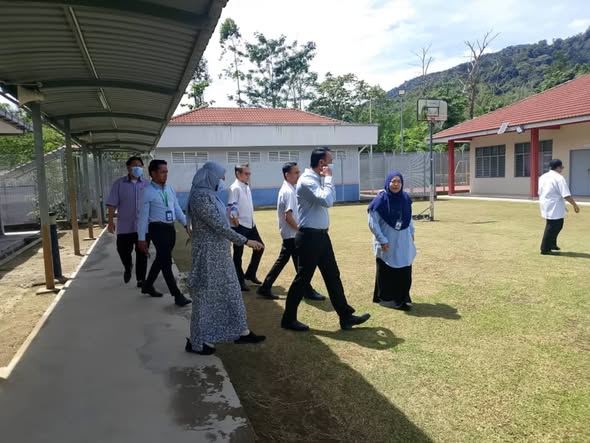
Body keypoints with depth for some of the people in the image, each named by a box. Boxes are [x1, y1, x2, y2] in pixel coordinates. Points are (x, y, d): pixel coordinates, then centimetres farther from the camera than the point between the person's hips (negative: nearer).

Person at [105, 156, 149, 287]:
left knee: (142, 254, 2)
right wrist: (111, 221, -7)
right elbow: (112, 203, -1)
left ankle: (141, 279, 13)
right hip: (125, 226, 0)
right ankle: (128, 267, 38)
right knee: (123, 251, 6)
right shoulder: (119, 183, 2)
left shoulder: (147, 184, 6)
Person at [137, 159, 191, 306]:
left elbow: (177, 208, 14)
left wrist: (186, 225, 7)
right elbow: (143, 216, -10)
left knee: (161, 259, 17)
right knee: (166, 261, -5)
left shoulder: (170, 189, 9)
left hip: (170, 228, 7)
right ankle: (177, 295, -1)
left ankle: (148, 286, 37)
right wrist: (142, 238, -10)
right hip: (158, 229, -7)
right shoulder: (148, 192, -10)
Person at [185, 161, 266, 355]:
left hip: (219, 253, 10)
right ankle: (196, 342, 17)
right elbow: (219, 226, -23)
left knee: (229, 291, 15)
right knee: (205, 295, 2)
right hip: (208, 254, -10)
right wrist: (245, 241, -20)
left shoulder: (209, 194, 9)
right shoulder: (201, 197, -20)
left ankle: (240, 332, 27)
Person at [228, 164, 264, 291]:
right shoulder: (235, 188, -14)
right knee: (238, 253, 2)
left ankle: (250, 274, 28)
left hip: (250, 224, 9)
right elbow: (231, 208, -20)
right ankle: (240, 281, 13)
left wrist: (252, 221, 16)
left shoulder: (247, 187, 12)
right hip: (240, 226, -9)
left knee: (259, 247, 14)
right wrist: (236, 223, -24)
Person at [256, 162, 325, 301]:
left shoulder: (287, 190, 13)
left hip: (288, 233, 10)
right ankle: (308, 291, 14)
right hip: (292, 234, -10)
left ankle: (265, 288, 18)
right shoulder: (288, 191, -19)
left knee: (282, 260, 14)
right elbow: (288, 216, -24)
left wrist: (298, 230, 16)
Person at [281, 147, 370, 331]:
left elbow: (330, 199, 23)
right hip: (309, 237, -10)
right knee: (303, 279, 1)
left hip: (321, 235, 10)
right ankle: (289, 319, 17)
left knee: (333, 276, 12)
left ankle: (346, 316, 21)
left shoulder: (317, 179, 12)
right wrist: (328, 178, -18)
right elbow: (327, 201, -28)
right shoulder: (307, 181, -17)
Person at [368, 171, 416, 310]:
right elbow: (372, 223, -14)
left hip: (403, 242, 5)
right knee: (387, 272, 7)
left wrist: (411, 232, 13)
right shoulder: (380, 200, -16)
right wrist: (382, 240, -15)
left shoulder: (406, 198, 1)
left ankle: (402, 298, 24)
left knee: (404, 271, 9)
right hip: (387, 243, -5)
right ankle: (386, 298, 22)